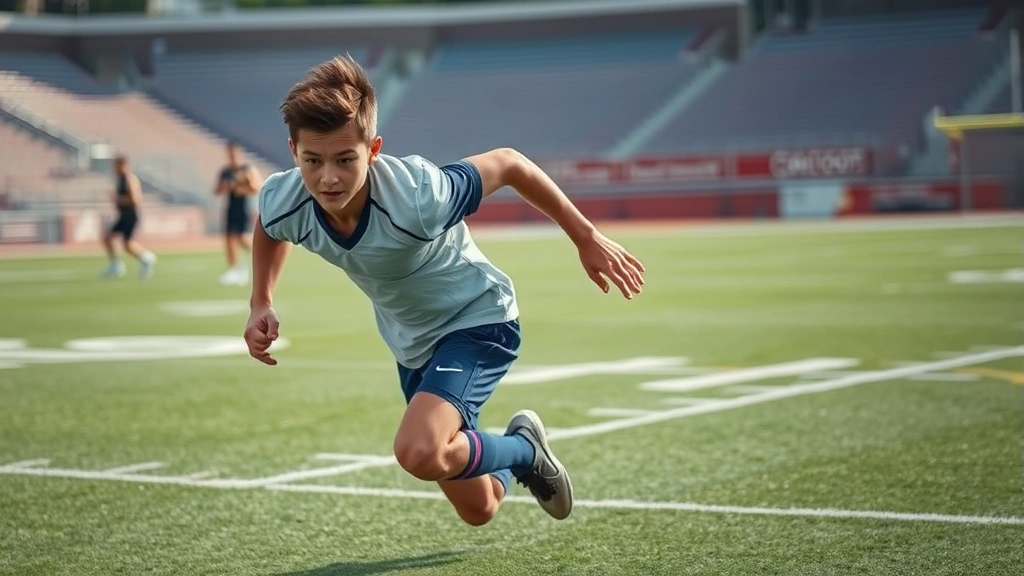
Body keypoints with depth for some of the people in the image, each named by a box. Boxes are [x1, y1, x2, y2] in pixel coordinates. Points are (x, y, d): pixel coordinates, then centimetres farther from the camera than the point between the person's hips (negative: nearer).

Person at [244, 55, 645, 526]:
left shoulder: (417, 197, -39)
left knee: (418, 452, -33)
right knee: (478, 510, 15)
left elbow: (506, 162, -21)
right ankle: (524, 455, 50)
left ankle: (524, 448, -1)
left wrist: (586, 238, -14)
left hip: (477, 322, -5)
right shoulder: (284, 204, -23)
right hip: (411, 344, 6)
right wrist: (261, 304, -6)